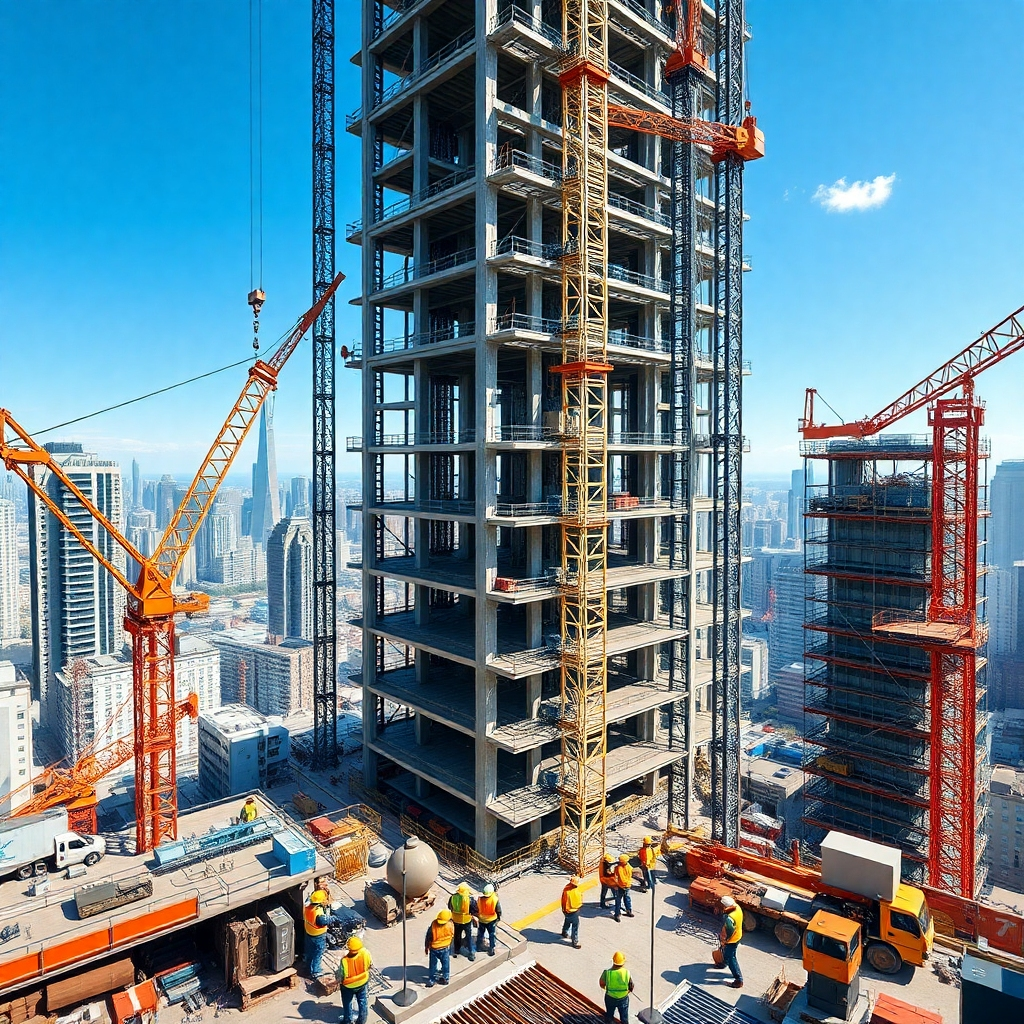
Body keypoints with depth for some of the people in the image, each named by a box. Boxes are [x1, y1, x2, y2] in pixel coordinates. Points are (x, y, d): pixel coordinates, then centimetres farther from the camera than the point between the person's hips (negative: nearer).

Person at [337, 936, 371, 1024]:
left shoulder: (344, 960, -37)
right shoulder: (365, 953, -31)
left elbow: (340, 977, -20)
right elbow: (370, 964, -10)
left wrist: (338, 980, 2)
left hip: (348, 986, -2)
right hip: (363, 983, 2)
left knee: (347, 1003, 26)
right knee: (363, 1002, 25)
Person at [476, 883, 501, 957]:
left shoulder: (480, 899, -22)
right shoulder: (495, 899, -25)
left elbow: (476, 909, -8)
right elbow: (499, 911, -13)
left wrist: (477, 916, 12)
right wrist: (498, 918, 5)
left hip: (481, 920, 2)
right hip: (491, 920, -2)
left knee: (480, 934, 24)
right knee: (491, 935, 17)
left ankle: (479, 946, 39)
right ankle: (491, 950, 25)